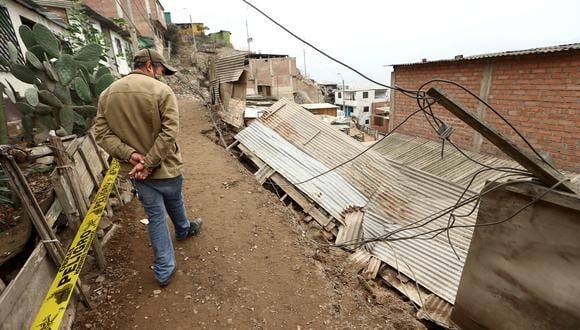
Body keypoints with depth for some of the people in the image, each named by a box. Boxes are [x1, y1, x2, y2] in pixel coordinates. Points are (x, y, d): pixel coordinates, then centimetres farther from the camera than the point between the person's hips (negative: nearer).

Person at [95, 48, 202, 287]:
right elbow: (169, 132, -23)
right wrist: (149, 162, -19)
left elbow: (102, 133, -3)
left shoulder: (107, 94, 2)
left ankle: (164, 270, 23)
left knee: (155, 215, 14)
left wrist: (129, 154, -14)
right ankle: (183, 230, 56)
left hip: (134, 169, 4)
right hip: (165, 166, -4)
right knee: (174, 203, 25)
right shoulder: (162, 91, -16)